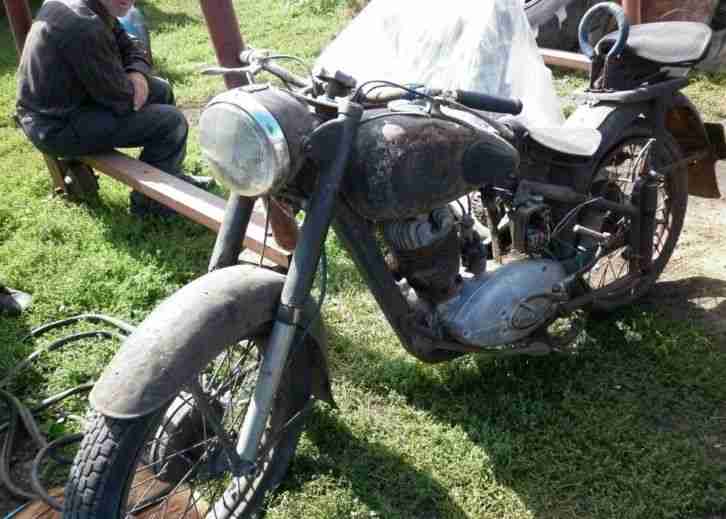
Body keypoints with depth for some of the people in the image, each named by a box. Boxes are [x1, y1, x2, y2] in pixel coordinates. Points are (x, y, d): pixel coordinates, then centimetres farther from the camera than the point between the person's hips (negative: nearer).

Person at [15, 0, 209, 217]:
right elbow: (121, 99, -23)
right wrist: (135, 83, -2)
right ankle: (149, 200, 5)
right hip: (59, 127, -10)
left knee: (161, 89, 15)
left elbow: (132, 47, 12)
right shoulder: (85, 27, -27)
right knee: (172, 122, -12)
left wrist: (138, 73, -8)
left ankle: (172, 177, 24)